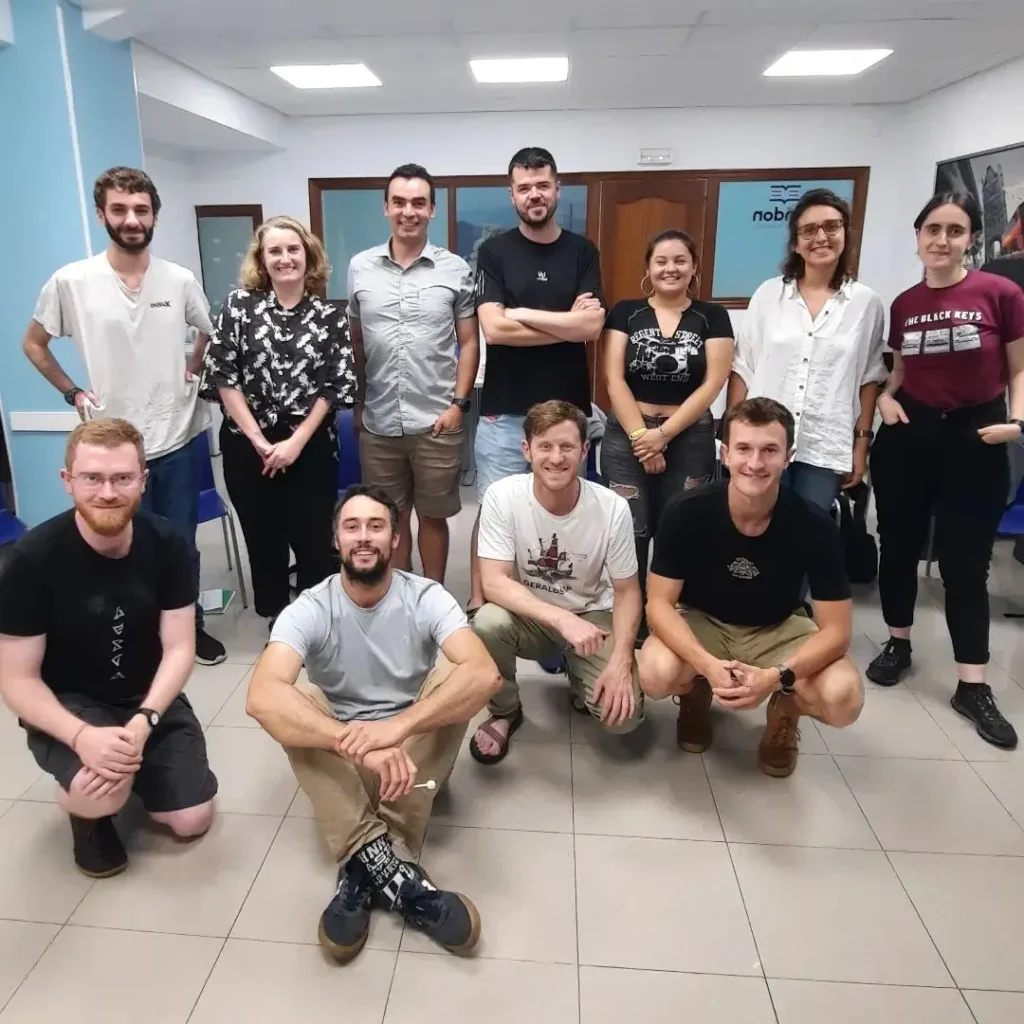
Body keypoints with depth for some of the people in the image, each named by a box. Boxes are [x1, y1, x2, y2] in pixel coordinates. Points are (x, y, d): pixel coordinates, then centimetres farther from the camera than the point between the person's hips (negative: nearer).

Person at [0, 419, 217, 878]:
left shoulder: (166, 543, -13)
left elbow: (179, 649, -10)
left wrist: (142, 721, -27)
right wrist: (81, 735, -32)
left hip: (149, 698, 3)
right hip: (66, 706, -3)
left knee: (192, 820, -3)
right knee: (102, 792, -32)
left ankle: (139, 768, 28)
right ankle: (87, 812, 7)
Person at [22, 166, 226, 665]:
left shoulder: (180, 280, -3)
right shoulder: (70, 281, -7)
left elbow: (211, 334, 17)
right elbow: (33, 344, 7)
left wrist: (193, 371, 5)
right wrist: (73, 394, 1)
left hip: (179, 440, 1)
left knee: (181, 545, 14)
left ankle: (191, 627, 33)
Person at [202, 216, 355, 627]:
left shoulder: (330, 317, 2)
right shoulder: (239, 305, 1)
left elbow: (336, 386, -2)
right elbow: (222, 375, -3)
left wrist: (296, 442, -10)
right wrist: (258, 439, -9)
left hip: (311, 446, 0)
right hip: (247, 445, 1)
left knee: (314, 540, 3)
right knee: (264, 539, 11)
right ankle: (277, 622, 28)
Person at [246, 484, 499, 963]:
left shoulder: (426, 598, -17)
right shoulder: (309, 609, -17)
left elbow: (484, 674, -34)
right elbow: (262, 697, -36)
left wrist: (397, 727, -48)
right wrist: (358, 742, -49)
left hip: (415, 751, 0)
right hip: (337, 757, 0)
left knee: (453, 683, -28)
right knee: (289, 704, -28)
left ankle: (366, 870, -31)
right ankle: (391, 869, -37)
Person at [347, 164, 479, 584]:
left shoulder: (455, 270, -1)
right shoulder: (360, 267, 4)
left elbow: (469, 342, 2)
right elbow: (355, 343, 10)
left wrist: (458, 403, -7)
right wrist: (356, 404, 8)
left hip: (436, 422, -2)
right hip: (378, 423, 2)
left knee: (433, 516, 12)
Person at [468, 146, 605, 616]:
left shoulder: (582, 251, 6)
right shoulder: (494, 251, 2)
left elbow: (592, 326, -8)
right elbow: (492, 329, -13)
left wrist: (521, 313, -10)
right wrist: (566, 322, -10)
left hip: (567, 409, 2)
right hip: (504, 410, -1)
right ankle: (480, 600, 21)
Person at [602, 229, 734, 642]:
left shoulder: (712, 317, 4)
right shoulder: (626, 312, 5)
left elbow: (712, 384, -4)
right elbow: (614, 378, -2)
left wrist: (663, 433, -12)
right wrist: (640, 435, -11)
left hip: (690, 440, 0)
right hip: (627, 437, 0)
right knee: (629, 536, 0)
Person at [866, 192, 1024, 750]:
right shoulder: (903, 304, 4)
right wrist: (885, 396, -2)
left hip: (974, 439, -3)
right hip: (907, 435, 3)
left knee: (965, 563, 2)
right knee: (899, 545, 11)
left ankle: (973, 686, 13)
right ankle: (898, 644, 32)